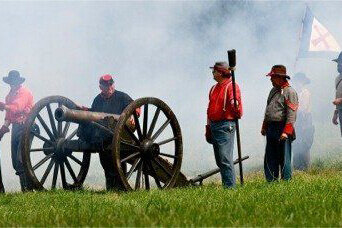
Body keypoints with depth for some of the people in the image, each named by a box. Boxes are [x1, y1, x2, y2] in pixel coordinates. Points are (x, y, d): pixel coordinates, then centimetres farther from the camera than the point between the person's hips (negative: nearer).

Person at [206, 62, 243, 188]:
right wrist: (208, 129, 25)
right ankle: (226, 184, 16)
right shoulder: (214, 88, 18)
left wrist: (235, 106, -40)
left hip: (225, 126, -9)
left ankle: (230, 186, -11)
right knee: (219, 160, 11)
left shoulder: (231, 86, -8)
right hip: (214, 126, 9)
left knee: (225, 159, -12)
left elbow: (237, 108, -17)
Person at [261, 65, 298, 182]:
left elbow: (291, 115, -15)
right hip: (271, 128, 8)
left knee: (284, 158, -4)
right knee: (270, 159, 10)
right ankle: (271, 181, 16)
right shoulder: (273, 91, 18)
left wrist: (286, 132, -21)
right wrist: (264, 127, 20)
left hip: (282, 129, -8)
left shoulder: (290, 92, -9)